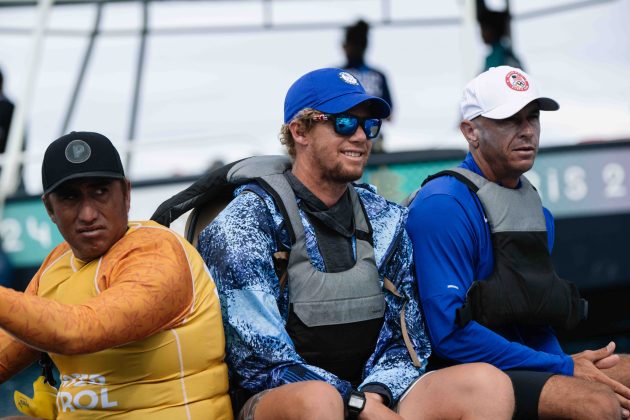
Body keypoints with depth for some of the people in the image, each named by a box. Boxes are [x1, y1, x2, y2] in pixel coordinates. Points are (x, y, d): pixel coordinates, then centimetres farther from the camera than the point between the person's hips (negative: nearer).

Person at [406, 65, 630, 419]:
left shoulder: (539, 213, 15)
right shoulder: (445, 206, -12)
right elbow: (450, 334, -19)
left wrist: (571, 364, 0)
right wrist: (566, 370, -16)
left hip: (527, 361, 8)